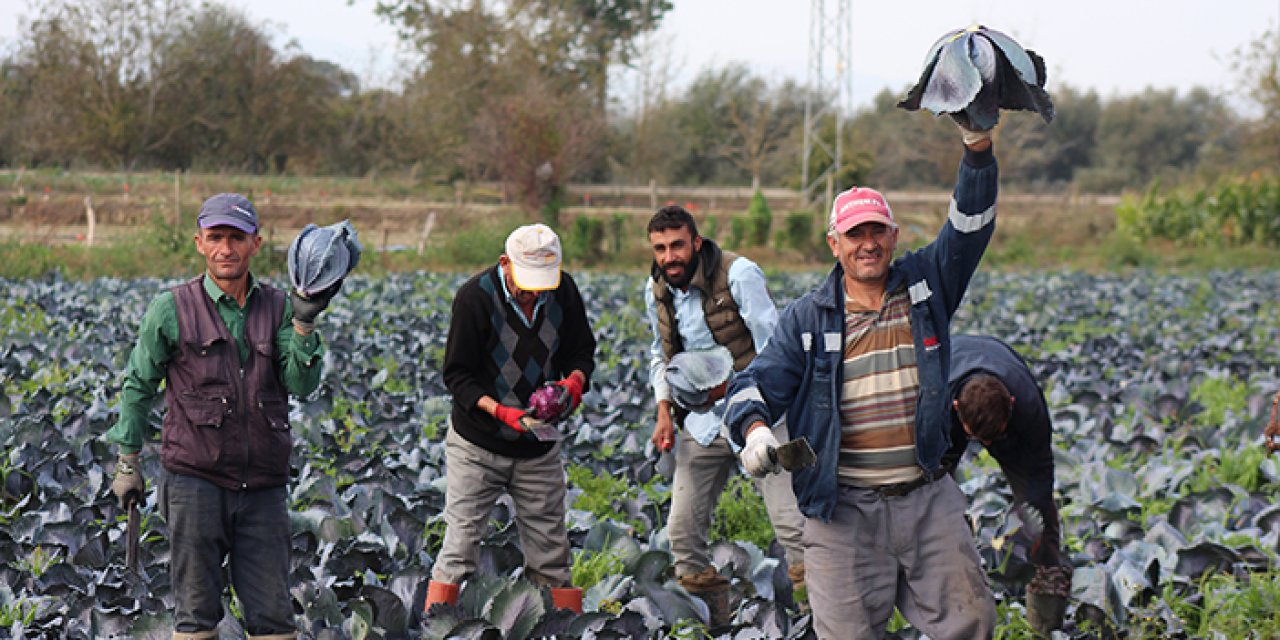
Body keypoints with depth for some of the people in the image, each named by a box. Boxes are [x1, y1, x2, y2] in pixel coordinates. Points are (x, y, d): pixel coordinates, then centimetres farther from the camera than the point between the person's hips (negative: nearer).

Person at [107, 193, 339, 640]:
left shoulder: (278, 307, 6)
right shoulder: (171, 309, -1)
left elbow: (303, 385, -3)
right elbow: (138, 388, 8)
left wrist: (304, 322, -15)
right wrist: (127, 463, 8)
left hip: (263, 485, 2)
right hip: (195, 481, -2)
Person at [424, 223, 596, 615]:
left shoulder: (564, 292, -5)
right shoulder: (476, 296, -16)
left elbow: (581, 351, 9)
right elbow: (457, 374, -12)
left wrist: (575, 379, -14)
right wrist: (500, 411, -26)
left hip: (539, 448, 4)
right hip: (478, 446, -3)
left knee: (551, 552, 8)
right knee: (460, 546, -5)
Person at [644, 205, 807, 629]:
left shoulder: (738, 274, -15)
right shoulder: (656, 291, 4)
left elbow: (773, 347, -14)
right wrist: (664, 411, 6)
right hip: (702, 423, 5)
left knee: (791, 522, -12)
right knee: (683, 528, 2)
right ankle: (711, 621, 17)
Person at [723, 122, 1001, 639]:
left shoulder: (925, 285, 8)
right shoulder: (808, 317, 4)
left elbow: (971, 223, -1)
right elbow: (757, 384, -1)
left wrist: (978, 146, -15)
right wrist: (754, 428, -24)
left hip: (927, 500, 2)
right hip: (842, 509, -2)